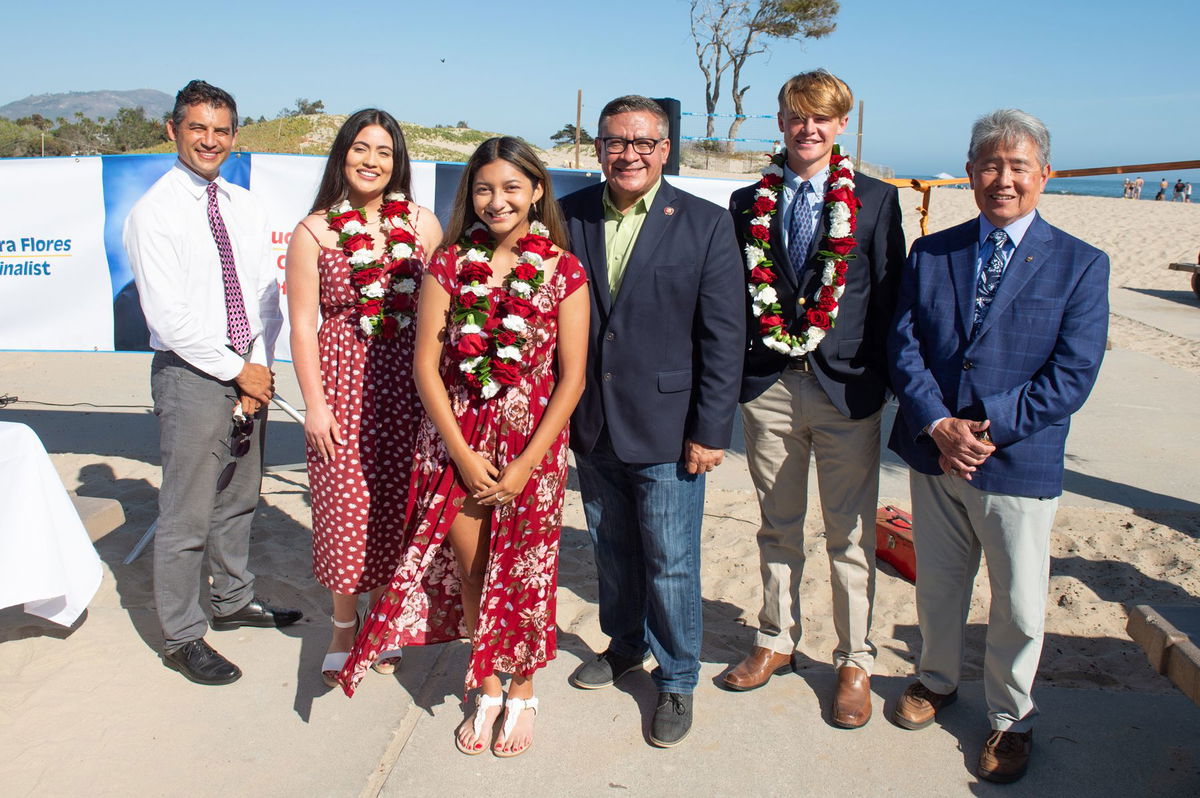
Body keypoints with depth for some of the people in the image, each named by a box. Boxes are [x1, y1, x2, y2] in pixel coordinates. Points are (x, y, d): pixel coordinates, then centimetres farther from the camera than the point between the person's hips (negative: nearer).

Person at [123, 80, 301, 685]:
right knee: (188, 515, 0)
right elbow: (167, 316, -14)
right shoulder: (153, 213, -9)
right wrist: (237, 370, -12)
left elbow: (267, 296, 8)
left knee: (239, 498, 19)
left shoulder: (246, 208, 10)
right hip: (191, 375, -6)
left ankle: (233, 600, 38)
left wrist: (260, 367, -4)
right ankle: (181, 638, 16)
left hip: (250, 371, 6)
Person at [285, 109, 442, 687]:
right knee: (345, 508, 3)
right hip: (343, 384, -1)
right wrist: (314, 402, -6)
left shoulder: (422, 223, 4)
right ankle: (343, 628, 25)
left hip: (408, 385, 1)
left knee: (395, 506, 7)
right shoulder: (314, 232, 1)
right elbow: (303, 325, -1)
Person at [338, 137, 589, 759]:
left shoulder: (563, 271, -5)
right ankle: (486, 689, 31)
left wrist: (527, 463, -10)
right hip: (455, 443, 2)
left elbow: (572, 375, -5)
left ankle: (522, 691, 31)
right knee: (469, 569, 9)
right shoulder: (449, 264, 0)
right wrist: (463, 455, -9)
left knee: (523, 573, 9)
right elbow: (426, 365, -2)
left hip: (531, 446, -1)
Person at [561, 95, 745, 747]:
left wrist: (710, 432, -10)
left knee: (670, 566, 6)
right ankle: (624, 646, 43)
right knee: (612, 552, 20)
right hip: (590, 426, 3)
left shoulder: (705, 224, -6)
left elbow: (723, 337, -7)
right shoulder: (570, 217, 2)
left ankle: (676, 680, 28)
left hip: (666, 432, -3)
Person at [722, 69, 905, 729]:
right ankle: (776, 642, 34)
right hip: (768, 386, 3)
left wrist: (880, 379, -8)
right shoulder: (749, 203, 6)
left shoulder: (876, 200, 0)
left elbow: (889, 298, -1)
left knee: (850, 536, 7)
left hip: (846, 388, -2)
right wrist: (737, 374, 0)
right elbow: (735, 297, 8)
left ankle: (855, 663, 24)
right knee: (777, 527, 16)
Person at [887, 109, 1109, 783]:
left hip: (1020, 464, -2)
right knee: (937, 585, 19)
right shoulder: (931, 253, 5)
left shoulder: (1081, 265, -4)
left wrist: (988, 430, -17)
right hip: (933, 452, 3)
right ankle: (938, 680, 44)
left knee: (1020, 606, 9)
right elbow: (904, 345, -2)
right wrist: (938, 426, -16)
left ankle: (1011, 719, 32)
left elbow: (1073, 372, -10)